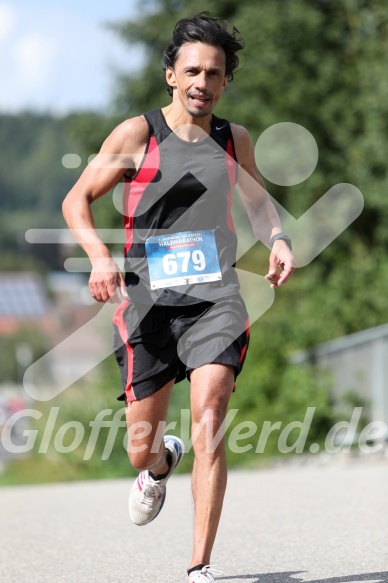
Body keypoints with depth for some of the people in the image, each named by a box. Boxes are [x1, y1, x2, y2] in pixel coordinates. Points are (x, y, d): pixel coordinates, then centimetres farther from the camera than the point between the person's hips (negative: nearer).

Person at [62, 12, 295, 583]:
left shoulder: (235, 140, 11)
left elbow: (257, 199, 29)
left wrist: (279, 240, 8)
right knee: (141, 446, 5)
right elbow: (76, 200, 3)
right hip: (149, 301, -1)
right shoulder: (136, 135, 0)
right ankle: (160, 465, 45)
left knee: (209, 426, -19)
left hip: (216, 299, 1)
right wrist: (99, 253, -16)